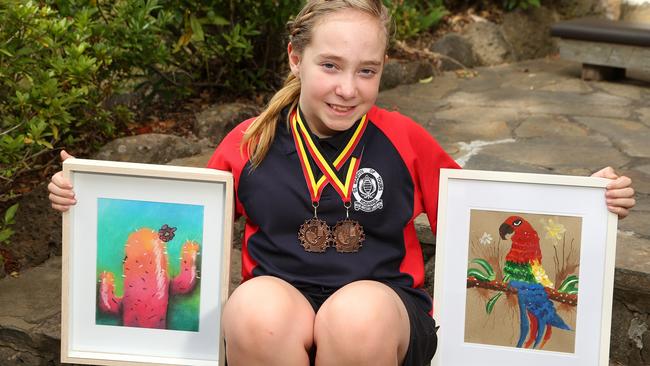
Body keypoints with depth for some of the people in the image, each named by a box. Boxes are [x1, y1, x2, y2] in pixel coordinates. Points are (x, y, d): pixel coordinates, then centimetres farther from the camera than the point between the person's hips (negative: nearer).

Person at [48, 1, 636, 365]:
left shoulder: (404, 140, 7)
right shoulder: (250, 143, 7)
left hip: (385, 308, 0)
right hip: (277, 310, 0)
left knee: (359, 315, -37)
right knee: (257, 308, -36)